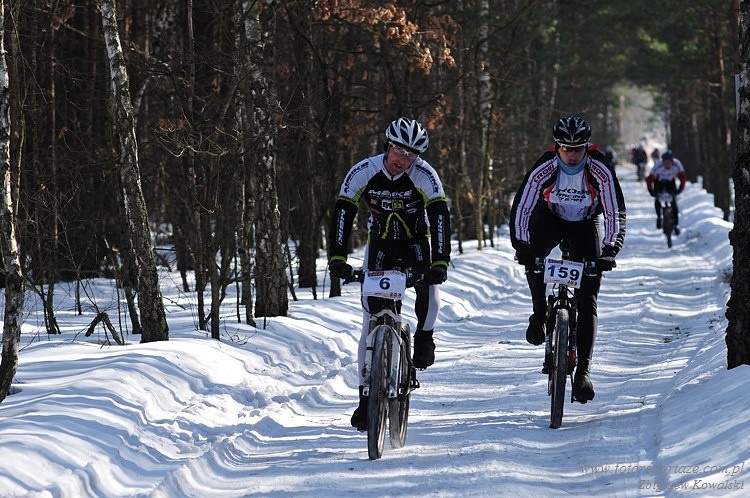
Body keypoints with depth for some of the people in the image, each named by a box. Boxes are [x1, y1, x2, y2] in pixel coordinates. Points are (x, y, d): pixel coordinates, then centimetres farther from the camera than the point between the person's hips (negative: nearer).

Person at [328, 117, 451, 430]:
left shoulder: (424, 175, -24)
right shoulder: (362, 173, -22)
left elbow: (440, 216, -31)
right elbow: (342, 213, -26)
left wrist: (441, 261, -43)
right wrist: (337, 258, -38)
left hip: (416, 241, -1)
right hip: (380, 242, 1)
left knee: (428, 287, -32)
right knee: (372, 318, -7)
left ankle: (424, 337, -1)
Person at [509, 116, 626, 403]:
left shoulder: (600, 171, -27)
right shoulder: (543, 169, -27)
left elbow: (615, 212, -26)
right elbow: (521, 207, -25)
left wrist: (610, 249, -39)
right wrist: (521, 245, -39)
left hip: (586, 224, 0)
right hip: (550, 217, 0)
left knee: (587, 301, -10)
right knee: (533, 256, -36)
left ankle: (583, 371, -9)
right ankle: (539, 313, -12)